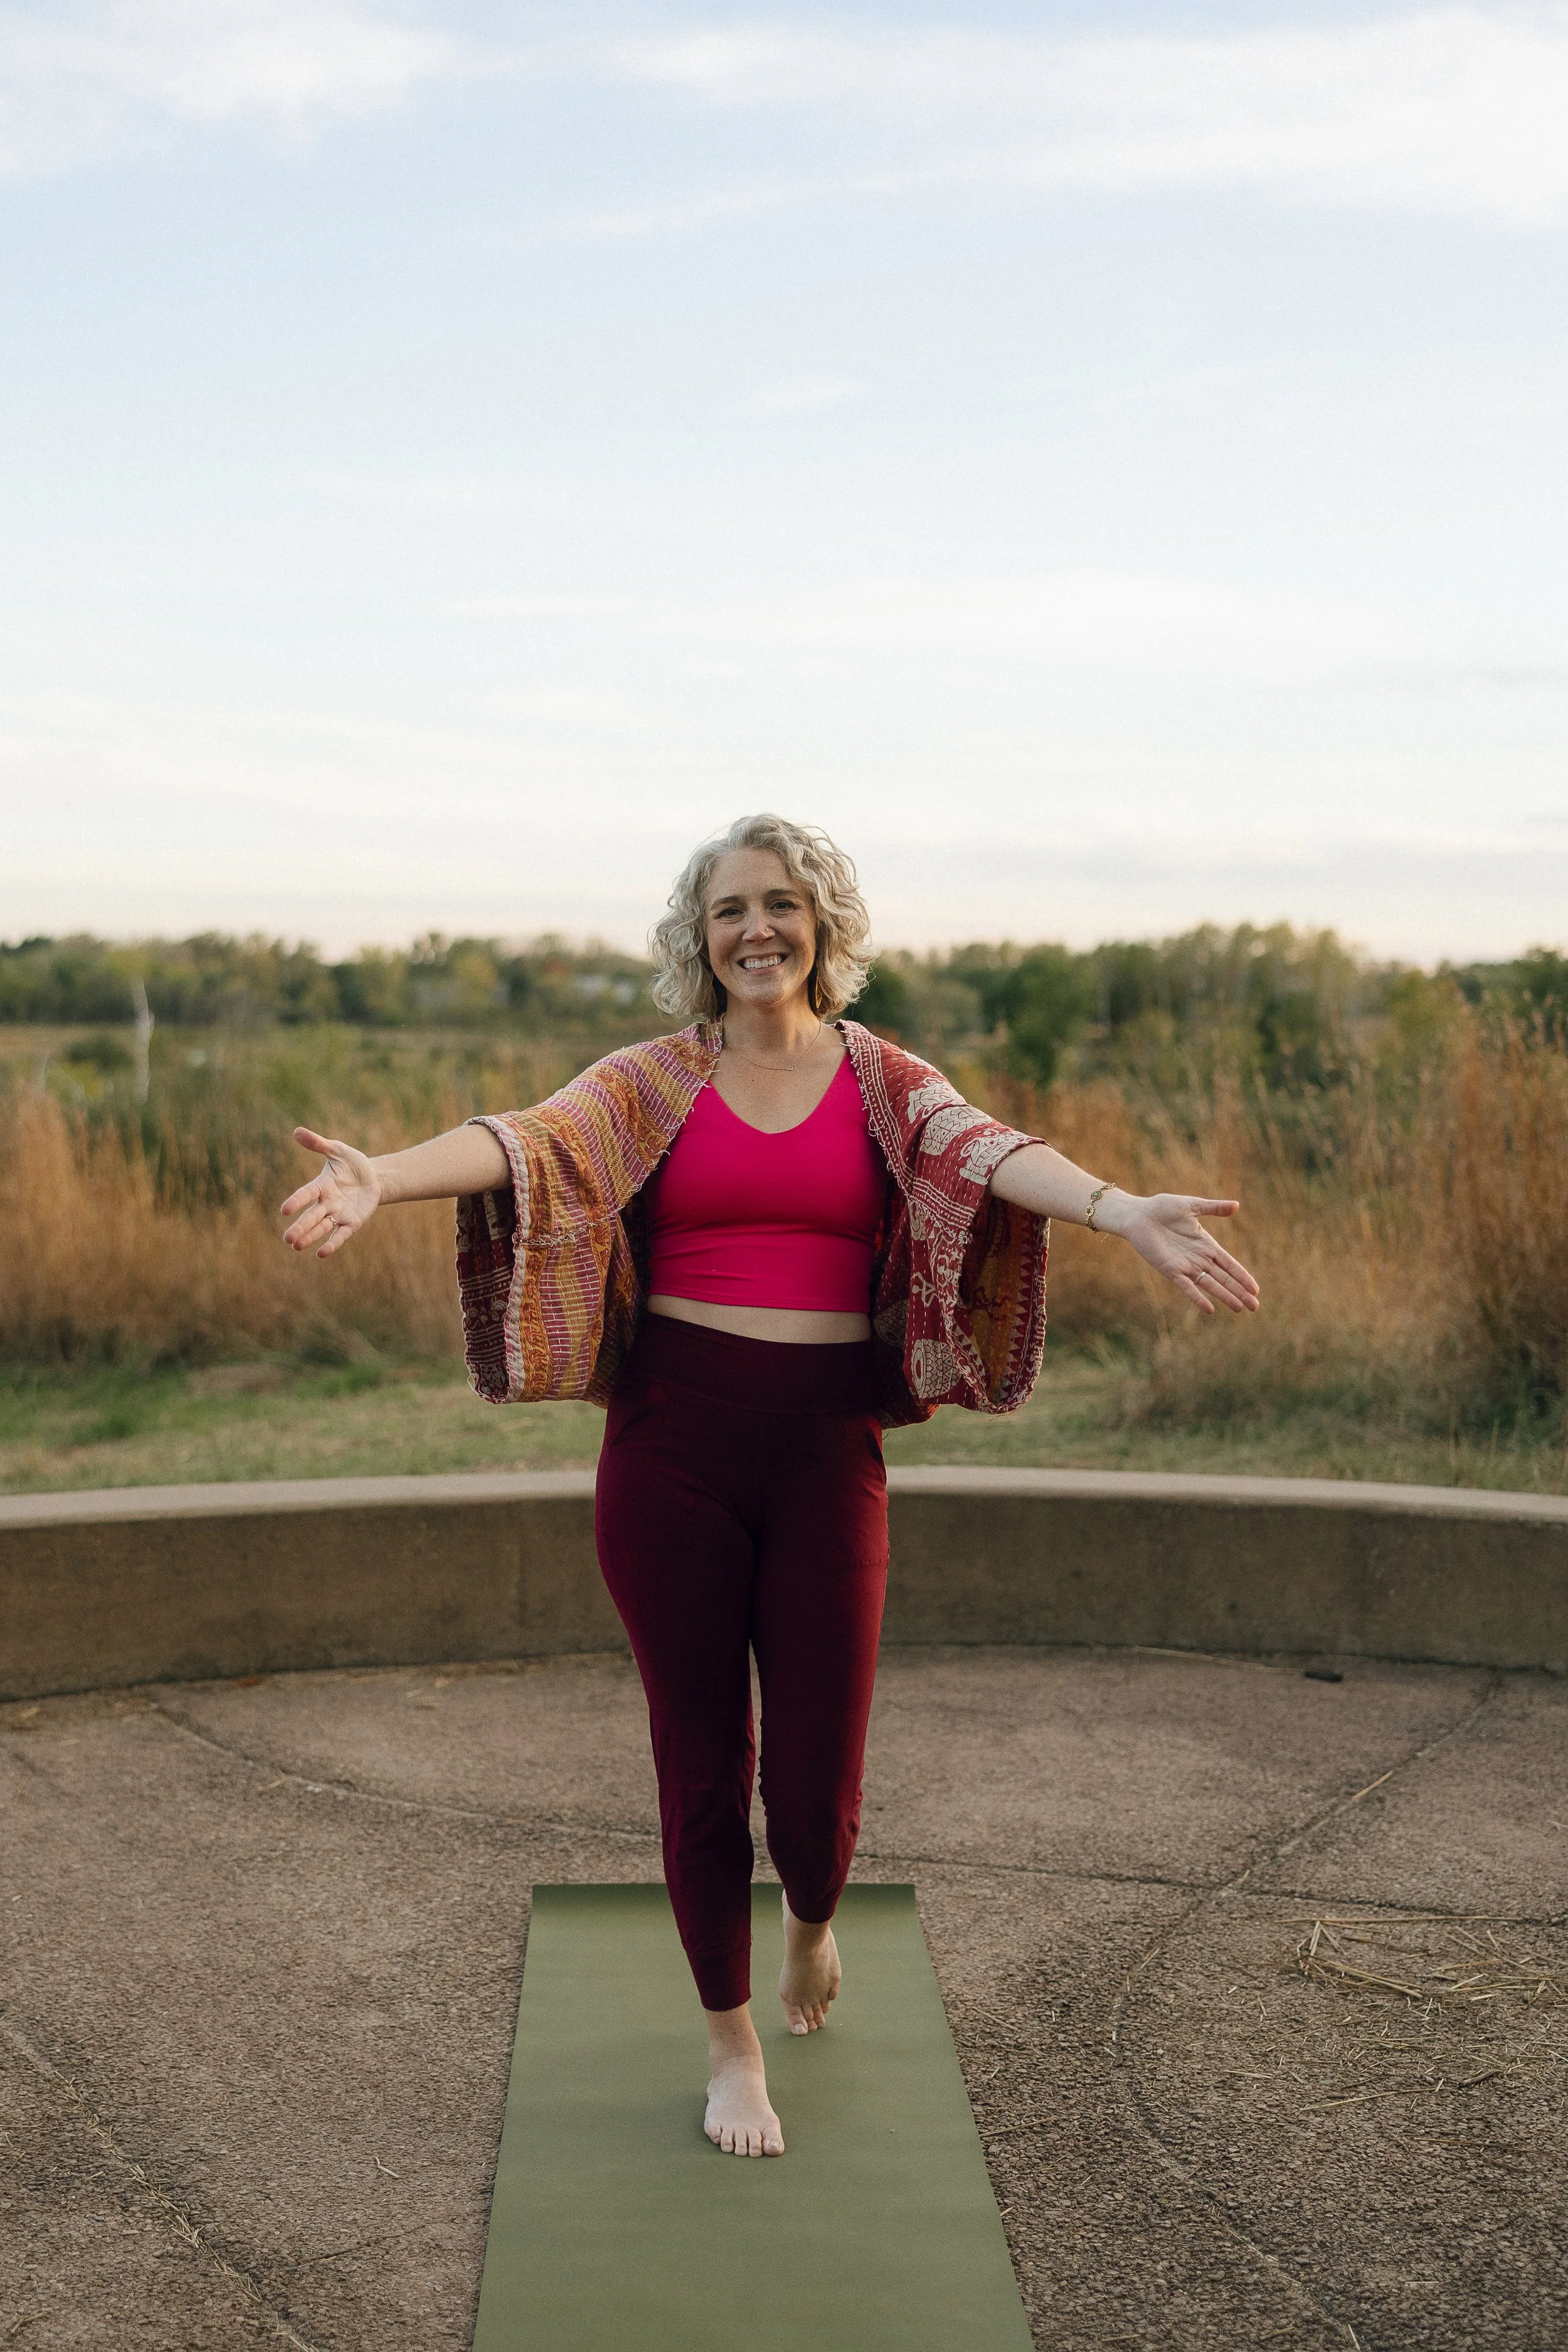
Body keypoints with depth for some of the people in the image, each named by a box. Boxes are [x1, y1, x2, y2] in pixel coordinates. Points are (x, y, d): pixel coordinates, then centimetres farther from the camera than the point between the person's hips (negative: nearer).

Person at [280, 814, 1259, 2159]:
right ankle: (733, 2041, 29)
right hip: (674, 1442, 0)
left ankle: (813, 1922, 40)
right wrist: (383, 1176, -35)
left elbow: (988, 1151, -14)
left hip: (826, 1448, 0)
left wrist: (1125, 1210, -35)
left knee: (817, 1780, 2)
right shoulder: (656, 1082, 3)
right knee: (702, 1761, 7)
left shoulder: (883, 1083, 5)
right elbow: (528, 1138, -14)